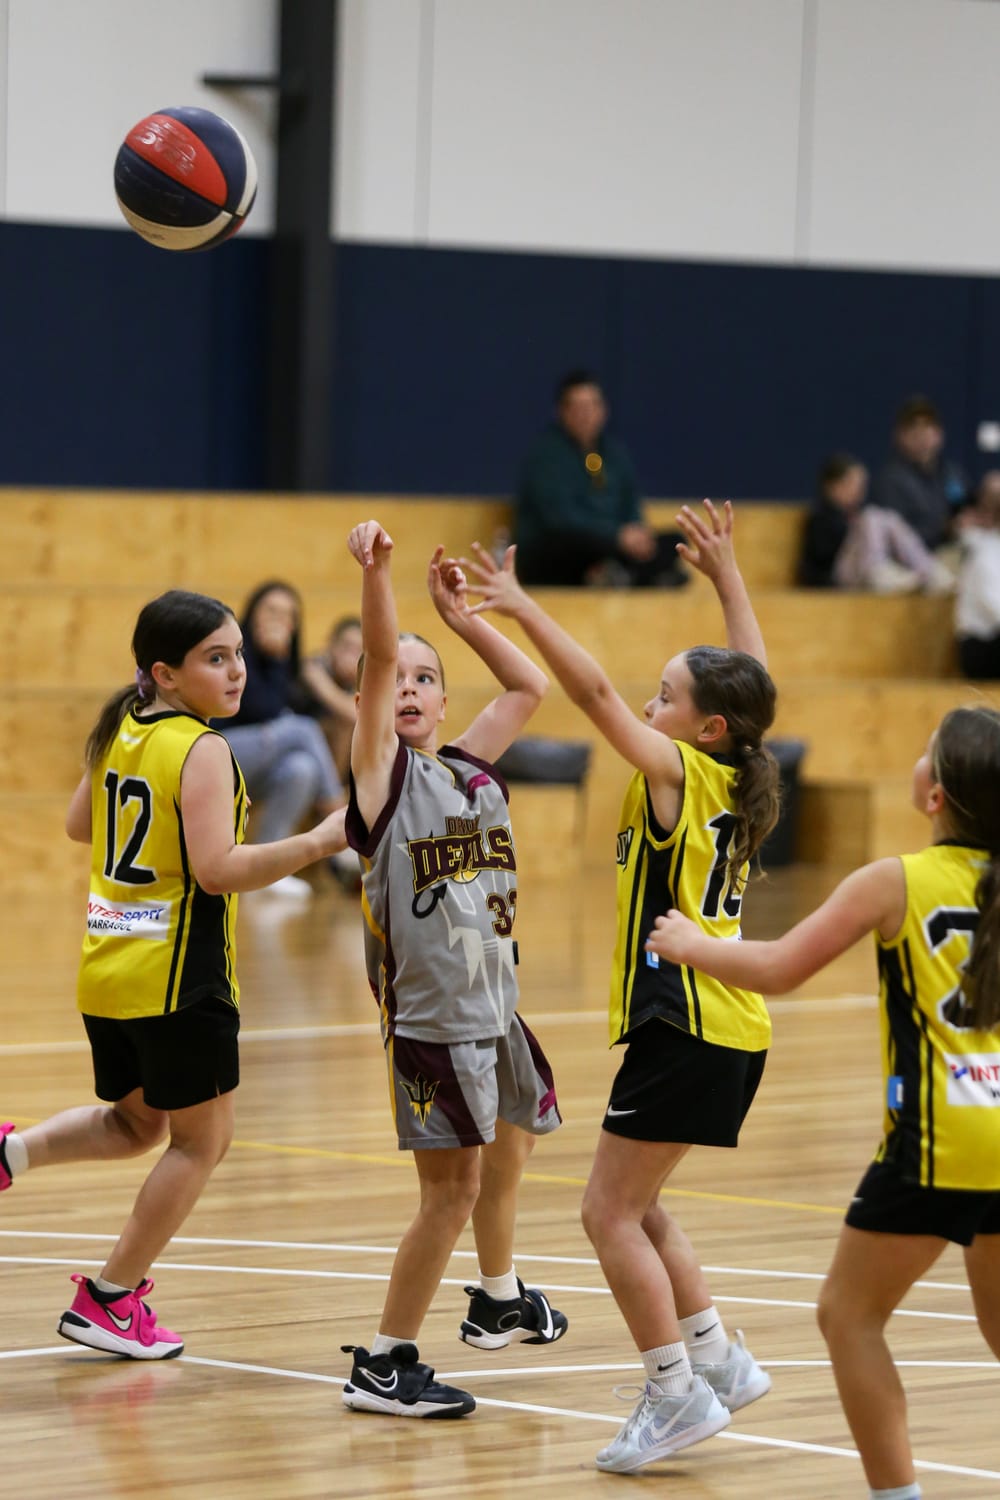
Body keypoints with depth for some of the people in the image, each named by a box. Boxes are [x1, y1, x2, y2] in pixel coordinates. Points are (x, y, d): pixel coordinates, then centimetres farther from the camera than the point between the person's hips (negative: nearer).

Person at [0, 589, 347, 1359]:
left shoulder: (118, 733, 7)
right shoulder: (200, 749, -16)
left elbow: (80, 825, 22)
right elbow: (217, 868, -24)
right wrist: (319, 842, -22)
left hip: (106, 971, 8)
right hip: (178, 977, -8)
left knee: (135, 1123, 26)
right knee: (201, 1141, 8)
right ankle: (110, 1300, 12)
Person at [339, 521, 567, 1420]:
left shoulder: (470, 767, 11)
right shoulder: (381, 771, -5)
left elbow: (531, 687, 23)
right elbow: (378, 657, -19)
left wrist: (458, 616, 17)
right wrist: (375, 572, -33)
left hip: (494, 1002, 8)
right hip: (429, 1010, -8)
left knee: (508, 1150, 25)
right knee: (453, 1186, -10)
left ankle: (500, 1303, 48)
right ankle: (383, 1367, -3)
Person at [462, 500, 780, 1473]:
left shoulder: (677, 772, -11)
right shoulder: (734, 780, 8)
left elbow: (593, 692, -19)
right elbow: (751, 681, 24)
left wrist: (522, 608, -17)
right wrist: (726, 574, 29)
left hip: (685, 1027, -9)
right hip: (729, 1028, 9)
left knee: (613, 1212, -4)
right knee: (633, 1208, 19)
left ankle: (677, 1394, -5)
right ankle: (718, 1361, 20)